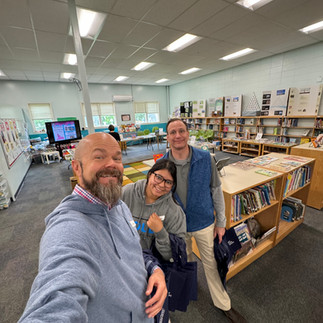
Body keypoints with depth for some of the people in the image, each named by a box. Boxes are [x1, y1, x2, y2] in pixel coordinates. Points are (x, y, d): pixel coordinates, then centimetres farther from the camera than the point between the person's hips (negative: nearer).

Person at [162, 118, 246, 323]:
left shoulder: (206, 159, -17)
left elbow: (216, 190, -7)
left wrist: (221, 221, -2)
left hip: (204, 222, 0)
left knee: (212, 264, 19)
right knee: (185, 259, 27)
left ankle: (224, 305, 45)